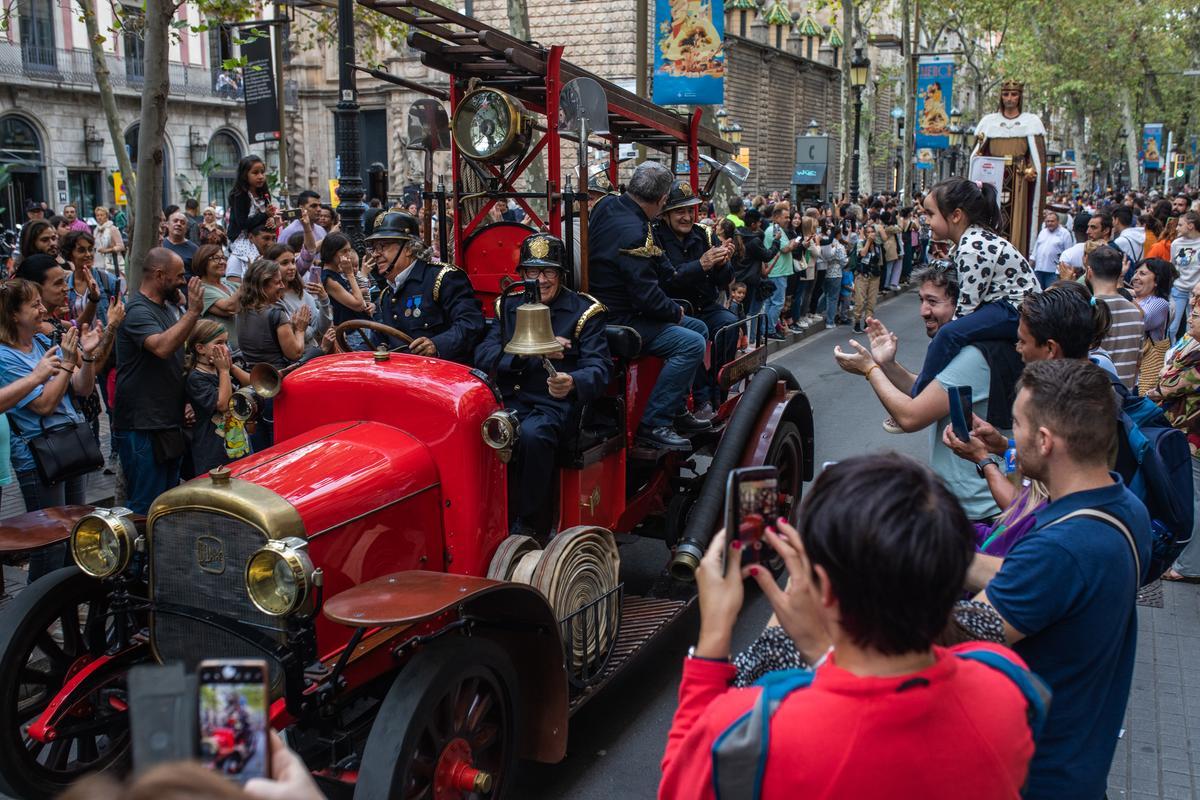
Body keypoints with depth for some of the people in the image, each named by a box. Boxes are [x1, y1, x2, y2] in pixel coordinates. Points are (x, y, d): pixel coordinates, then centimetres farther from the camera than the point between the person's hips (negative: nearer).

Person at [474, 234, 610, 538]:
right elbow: (483, 355, 2)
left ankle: (530, 528, -18)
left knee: (532, 433, -37)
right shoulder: (508, 306, 15)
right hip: (510, 399, 3)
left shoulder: (584, 311, 3)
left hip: (554, 403, -3)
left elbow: (598, 369, -8)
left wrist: (572, 383, -32)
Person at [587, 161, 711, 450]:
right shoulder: (632, 233, -26)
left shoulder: (608, 206, 4)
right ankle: (653, 424, -15)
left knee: (698, 329, 15)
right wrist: (675, 311, -6)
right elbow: (648, 297, -24)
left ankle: (676, 410, 19)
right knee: (692, 345, -22)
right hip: (618, 322, -11)